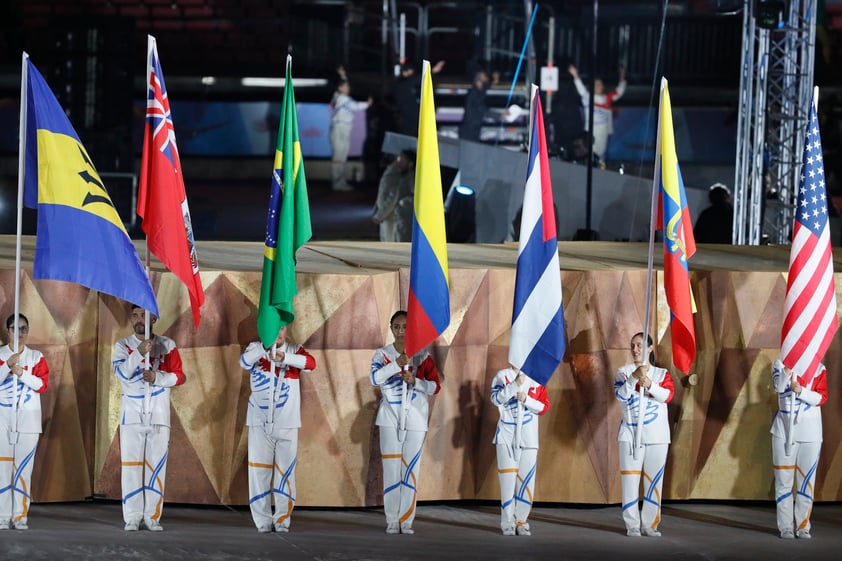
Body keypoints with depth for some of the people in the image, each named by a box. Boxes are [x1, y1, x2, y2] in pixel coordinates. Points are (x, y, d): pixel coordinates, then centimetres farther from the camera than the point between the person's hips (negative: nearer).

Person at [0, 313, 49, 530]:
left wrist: (22, 373, -13)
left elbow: (42, 384, -1)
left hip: (28, 418, 1)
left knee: (24, 467, -3)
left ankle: (21, 516, -3)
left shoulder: (36, 357, 9)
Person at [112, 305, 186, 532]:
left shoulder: (166, 345, 6)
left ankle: (152, 517, 3)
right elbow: (122, 373, -11)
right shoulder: (123, 345, 4)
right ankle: (132, 518, -3)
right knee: (131, 464, -4)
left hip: (159, 414, 1)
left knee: (156, 464, -1)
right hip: (132, 413, -1)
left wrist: (157, 377, -15)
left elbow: (178, 376, 2)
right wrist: (139, 353, -24)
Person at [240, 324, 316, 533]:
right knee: (259, 470, -2)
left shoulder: (294, 350, 4)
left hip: (286, 422, 0)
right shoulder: (256, 349, 4)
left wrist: (285, 357, -32)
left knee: (285, 471, 1)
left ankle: (282, 520, 7)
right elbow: (244, 361, -18)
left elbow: (310, 363, -17)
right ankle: (263, 521, 3)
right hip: (260, 422, 0)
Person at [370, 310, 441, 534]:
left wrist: (415, 381, -15)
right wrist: (396, 364, -27)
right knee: (391, 469, -4)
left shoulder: (422, 356, 5)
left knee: (411, 469, -2)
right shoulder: (383, 354, 3)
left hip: (415, 419, 1)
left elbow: (435, 386, 2)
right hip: (390, 418, -1)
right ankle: (392, 521, 0)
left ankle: (407, 520, 2)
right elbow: (375, 378, -15)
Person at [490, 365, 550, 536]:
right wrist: (515, 385, -20)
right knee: (508, 477, -6)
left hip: (528, 437, 2)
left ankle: (521, 521, 8)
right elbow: (496, 399, -11)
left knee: (526, 478, 0)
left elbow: (544, 406, 2)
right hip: (507, 434, -2)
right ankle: (507, 523, -2)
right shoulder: (503, 375, 3)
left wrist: (526, 399, -14)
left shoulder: (536, 378, 6)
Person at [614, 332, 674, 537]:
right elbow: (621, 395, -10)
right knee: (630, 479, -5)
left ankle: (650, 524, 7)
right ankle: (632, 525, -2)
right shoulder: (624, 372, 7)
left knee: (654, 480, 2)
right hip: (631, 433, -1)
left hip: (656, 435, 1)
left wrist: (649, 384, -25)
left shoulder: (662, 374, 9)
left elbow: (668, 395, -10)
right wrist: (634, 377, -24)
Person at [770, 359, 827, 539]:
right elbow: (779, 387, -14)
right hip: (784, 429, 0)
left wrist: (801, 391, -21)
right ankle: (786, 526, 4)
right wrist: (788, 369, -29)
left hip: (809, 431, 0)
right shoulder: (780, 364, 3)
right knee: (783, 479, 0)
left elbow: (821, 398, -6)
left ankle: (802, 526, 7)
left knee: (806, 480, 1)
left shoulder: (818, 369, 2)